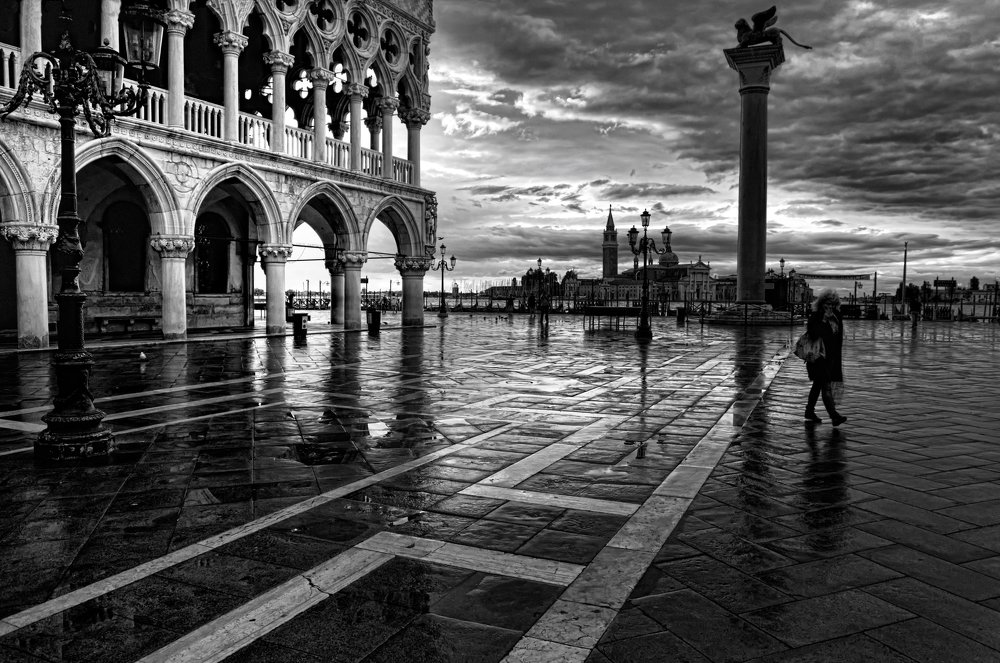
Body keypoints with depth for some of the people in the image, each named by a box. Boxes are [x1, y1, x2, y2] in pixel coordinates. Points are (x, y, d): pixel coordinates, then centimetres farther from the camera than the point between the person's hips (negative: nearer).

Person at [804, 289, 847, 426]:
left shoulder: (837, 317, 9)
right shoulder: (815, 317, -9)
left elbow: (839, 338, 17)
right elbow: (813, 335, -21)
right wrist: (823, 321, -25)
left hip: (832, 357, 7)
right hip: (819, 356, -7)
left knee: (818, 384, 14)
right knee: (826, 385, -11)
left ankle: (809, 411, 24)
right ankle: (834, 415, -16)